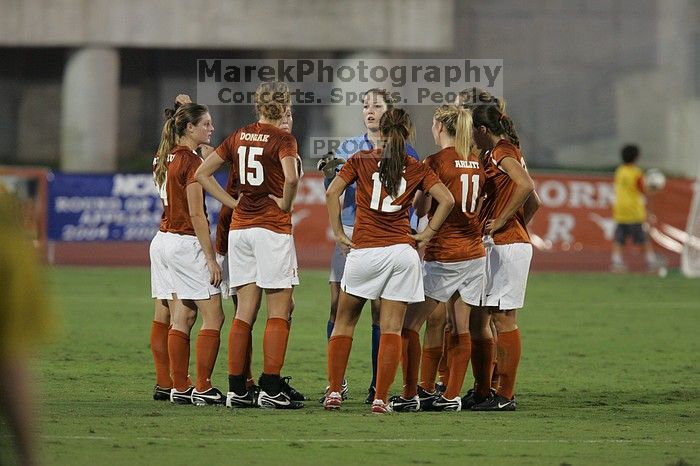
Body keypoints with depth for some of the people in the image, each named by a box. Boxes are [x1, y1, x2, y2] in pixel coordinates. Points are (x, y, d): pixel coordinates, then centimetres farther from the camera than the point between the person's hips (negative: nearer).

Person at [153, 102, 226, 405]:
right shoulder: (191, 161, -15)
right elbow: (196, 214, -18)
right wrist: (211, 258, -17)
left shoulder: (169, 158, 11)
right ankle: (202, 388, -7)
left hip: (171, 240, 9)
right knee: (213, 317, -5)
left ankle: (179, 388, 9)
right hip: (190, 243, -9)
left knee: (183, 317, 10)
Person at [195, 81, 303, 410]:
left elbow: (202, 173, 10)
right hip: (273, 229, -6)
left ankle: (236, 390, 7)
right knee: (279, 313, -1)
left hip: (240, 228, 6)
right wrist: (285, 205, -8)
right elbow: (291, 177, -26)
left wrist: (233, 202, 9)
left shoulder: (238, 137, 9)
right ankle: (270, 390, -6)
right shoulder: (282, 139, -8)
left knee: (245, 313, 8)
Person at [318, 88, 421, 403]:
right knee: (338, 305, -5)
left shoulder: (403, 151, 4)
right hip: (350, 231, 3)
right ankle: (337, 383, 1)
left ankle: (377, 385, 2)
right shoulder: (348, 148, 12)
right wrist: (329, 173, -14)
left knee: (380, 311, -4)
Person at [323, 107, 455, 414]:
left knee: (344, 322, 12)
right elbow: (447, 200, -2)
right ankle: (380, 399, -4)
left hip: (364, 250, -1)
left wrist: (338, 234, 0)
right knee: (391, 329, 2)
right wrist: (426, 235, 3)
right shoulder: (416, 169, 7)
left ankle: (334, 392, 7)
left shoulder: (361, 160, 4)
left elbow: (332, 193, -6)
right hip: (402, 250, 1)